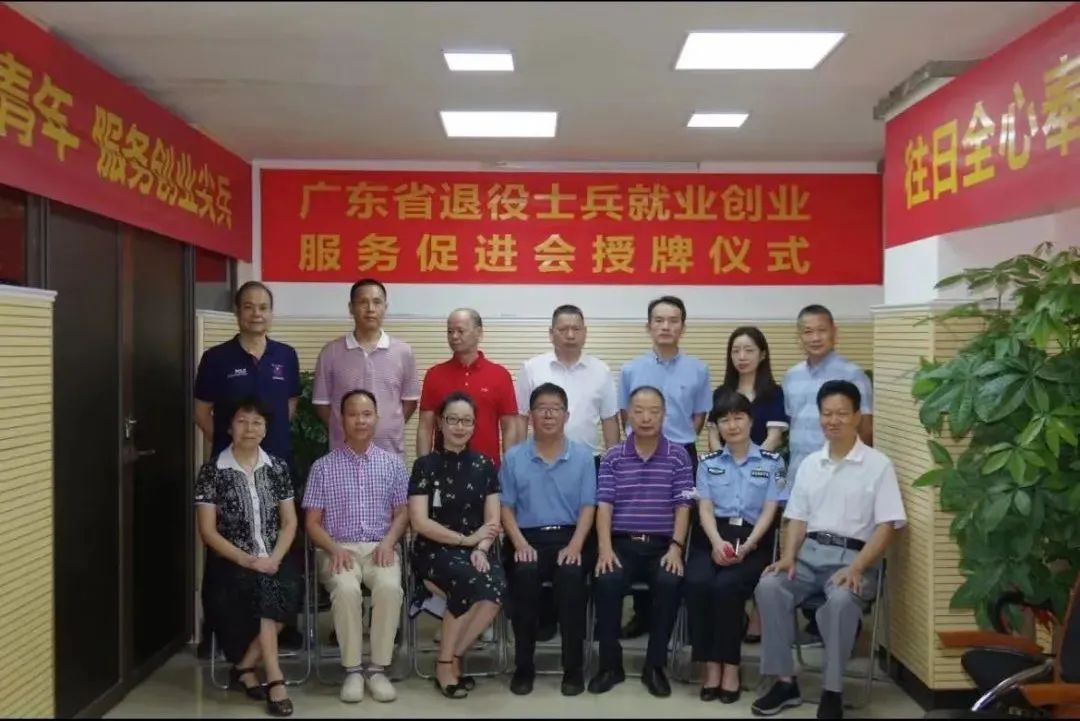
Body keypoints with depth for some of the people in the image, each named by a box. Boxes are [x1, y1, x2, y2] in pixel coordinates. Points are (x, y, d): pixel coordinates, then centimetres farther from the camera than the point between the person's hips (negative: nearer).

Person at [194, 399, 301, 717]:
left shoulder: (277, 468, 9)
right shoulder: (212, 471, 0)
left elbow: (289, 522, 8)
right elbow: (208, 531, -4)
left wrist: (273, 559, -11)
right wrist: (247, 561, -16)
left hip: (273, 561, 3)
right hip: (231, 562, -3)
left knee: (287, 589, -29)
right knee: (265, 589, -31)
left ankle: (244, 667, -12)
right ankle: (275, 678, -23)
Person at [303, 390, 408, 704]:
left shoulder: (393, 463, 10)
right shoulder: (323, 466, 6)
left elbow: (402, 513, 9)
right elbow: (312, 522, 5)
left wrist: (389, 541, -10)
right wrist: (334, 548, -13)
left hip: (380, 548, 1)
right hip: (338, 548, -1)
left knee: (390, 587, -32)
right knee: (347, 589, -33)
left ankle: (378, 668, -17)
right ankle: (352, 669, -17)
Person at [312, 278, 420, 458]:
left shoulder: (403, 351, 2)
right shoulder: (331, 352, 0)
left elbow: (410, 400, 9)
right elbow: (322, 402, 6)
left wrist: (390, 429, 4)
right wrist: (343, 431, 1)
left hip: (391, 453, 1)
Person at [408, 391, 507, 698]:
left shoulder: (484, 466, 11)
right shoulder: (426, 465, 1)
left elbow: (493, 520, 6)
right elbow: (420, 522, -7)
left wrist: (481, 549, -13)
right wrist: (466, 539, -11)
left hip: (476, 550, 3)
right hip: (435, 550, -3)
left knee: (497, 587, -29)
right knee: (472, 582, -33)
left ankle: (452, 658, -8)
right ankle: (446, 663, -12)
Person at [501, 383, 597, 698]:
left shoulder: (583, 455, 8)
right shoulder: (513, 457, 8)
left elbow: (588, 506, 4)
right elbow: (506, 507, 6)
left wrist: (576, 545, -11)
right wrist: (520, 543, -10)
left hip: (570, 537, 0)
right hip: (528, 537, 0)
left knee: (571, 574, -32)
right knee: (525, 573, -32)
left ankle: (574, 666, -17)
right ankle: (523, 665, -16)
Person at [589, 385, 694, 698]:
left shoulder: (678, 456, 6)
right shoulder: (612, 458, 7)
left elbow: (683, 506, 1)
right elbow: (604, 504, -1)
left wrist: (676, 547, -13)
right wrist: (605, 548, -15)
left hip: (662, 544, 0)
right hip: (622, 543, 0)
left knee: (670, 583, -31)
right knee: (606, 582, -29)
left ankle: (655, 665, -11)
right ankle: (610, 664, -9)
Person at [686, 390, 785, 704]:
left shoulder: (772, 462, 9)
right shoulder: (708, 463, 15)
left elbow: (769, 511, 1)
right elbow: (705, 509, 4)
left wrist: (746, 546, -16)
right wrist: (717, 542, -17)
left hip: (753, 539, -2)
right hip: (714, 537, 2)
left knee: (727, 585, -31)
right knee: (697, 583, -29)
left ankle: (730, 666, -14)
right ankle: (710, 665, -15)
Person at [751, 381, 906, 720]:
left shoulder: (878, 465, -1)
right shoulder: (809, 463, 14)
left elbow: (887, 526, -7)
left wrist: (857, 568, -19)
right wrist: (788, 556, -5)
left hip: (853, 555, -4)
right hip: (810, 551, 4)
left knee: (841, 599, -36)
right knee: (768, 586, -23)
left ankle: (832, 692, -21)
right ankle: (785, 681, -13)